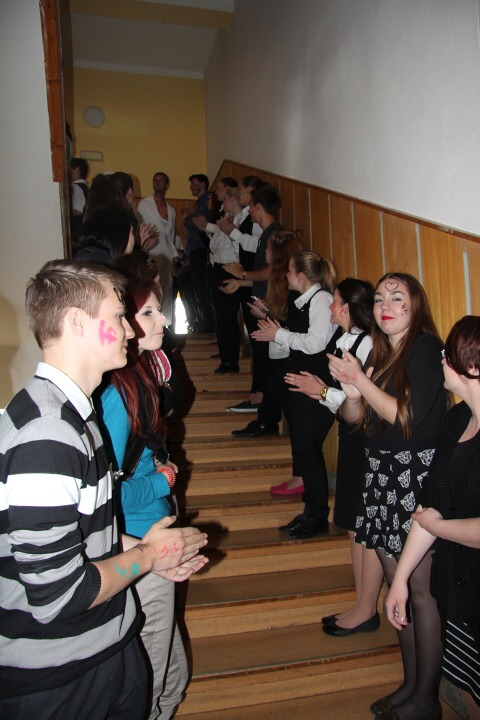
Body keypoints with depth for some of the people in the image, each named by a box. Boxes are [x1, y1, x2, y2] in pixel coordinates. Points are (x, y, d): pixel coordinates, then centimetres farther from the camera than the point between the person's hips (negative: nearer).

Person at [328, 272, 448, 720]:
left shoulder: (426, 348, -10)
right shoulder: (380, 353, 13)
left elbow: (406, 416, -18)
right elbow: (355, 418, 12)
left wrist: (362, 380, -13)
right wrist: (350, 391, -9)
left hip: (417, 474, -8)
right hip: (381, 473, 8)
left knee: (420, 589, 2)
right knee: (395, 584, 15)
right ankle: (410, 683, 32)